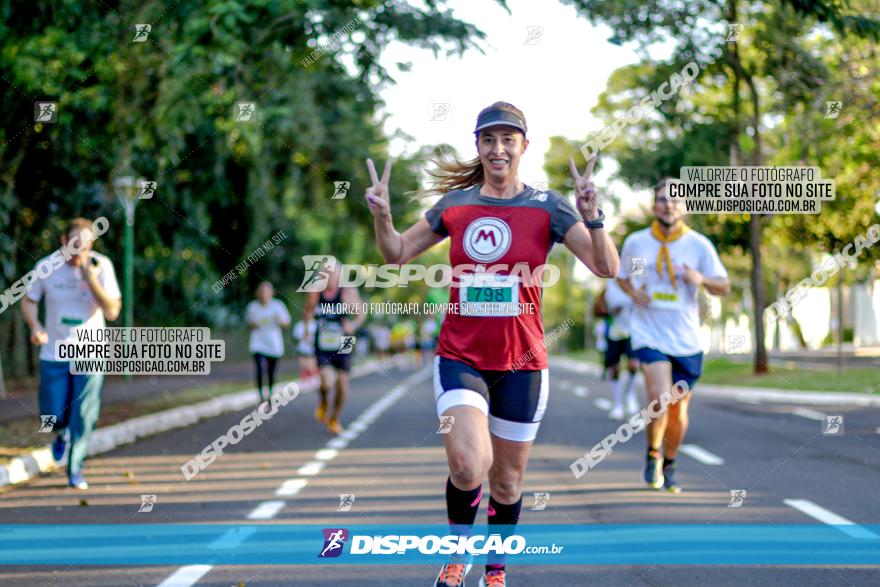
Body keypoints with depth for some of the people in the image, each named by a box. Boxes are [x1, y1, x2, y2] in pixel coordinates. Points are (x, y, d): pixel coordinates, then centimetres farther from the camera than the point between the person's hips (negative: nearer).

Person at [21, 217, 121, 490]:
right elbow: (29, 301, 4)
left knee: (84, 416, -2)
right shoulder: (46, 267, -10)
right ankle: (63, 433, 37)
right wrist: (35, 327, -15)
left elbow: (112, 311, -17)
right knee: (54, 415, 1)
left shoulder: (101, 266, -13)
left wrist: (91, 280, -29)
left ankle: (75, 470, 15)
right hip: (53, 354, 1)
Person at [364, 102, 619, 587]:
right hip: (460, 359, 0)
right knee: (468, 466, -21)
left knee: (507, 479, 9)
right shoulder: (454, 204, 4)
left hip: (522, 364, 0)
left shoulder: (546, 207, -2)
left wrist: (591, 217, -26)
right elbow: (397, 253, 15)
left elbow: (607, 268, -9)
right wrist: (382, 217, -5)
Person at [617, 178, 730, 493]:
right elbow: (622, 276, 18)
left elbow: (724, 287, 3)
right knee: (660, 395, -22)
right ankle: (652, 454, 5)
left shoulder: (699, 245, -1)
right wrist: (633, 292, -5)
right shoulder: (635, 242, 1)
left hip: (686, 339, 2)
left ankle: (668, 466, 32)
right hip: (648, 333, -2)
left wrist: (701, 279, -19)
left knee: (678, 409, 8)